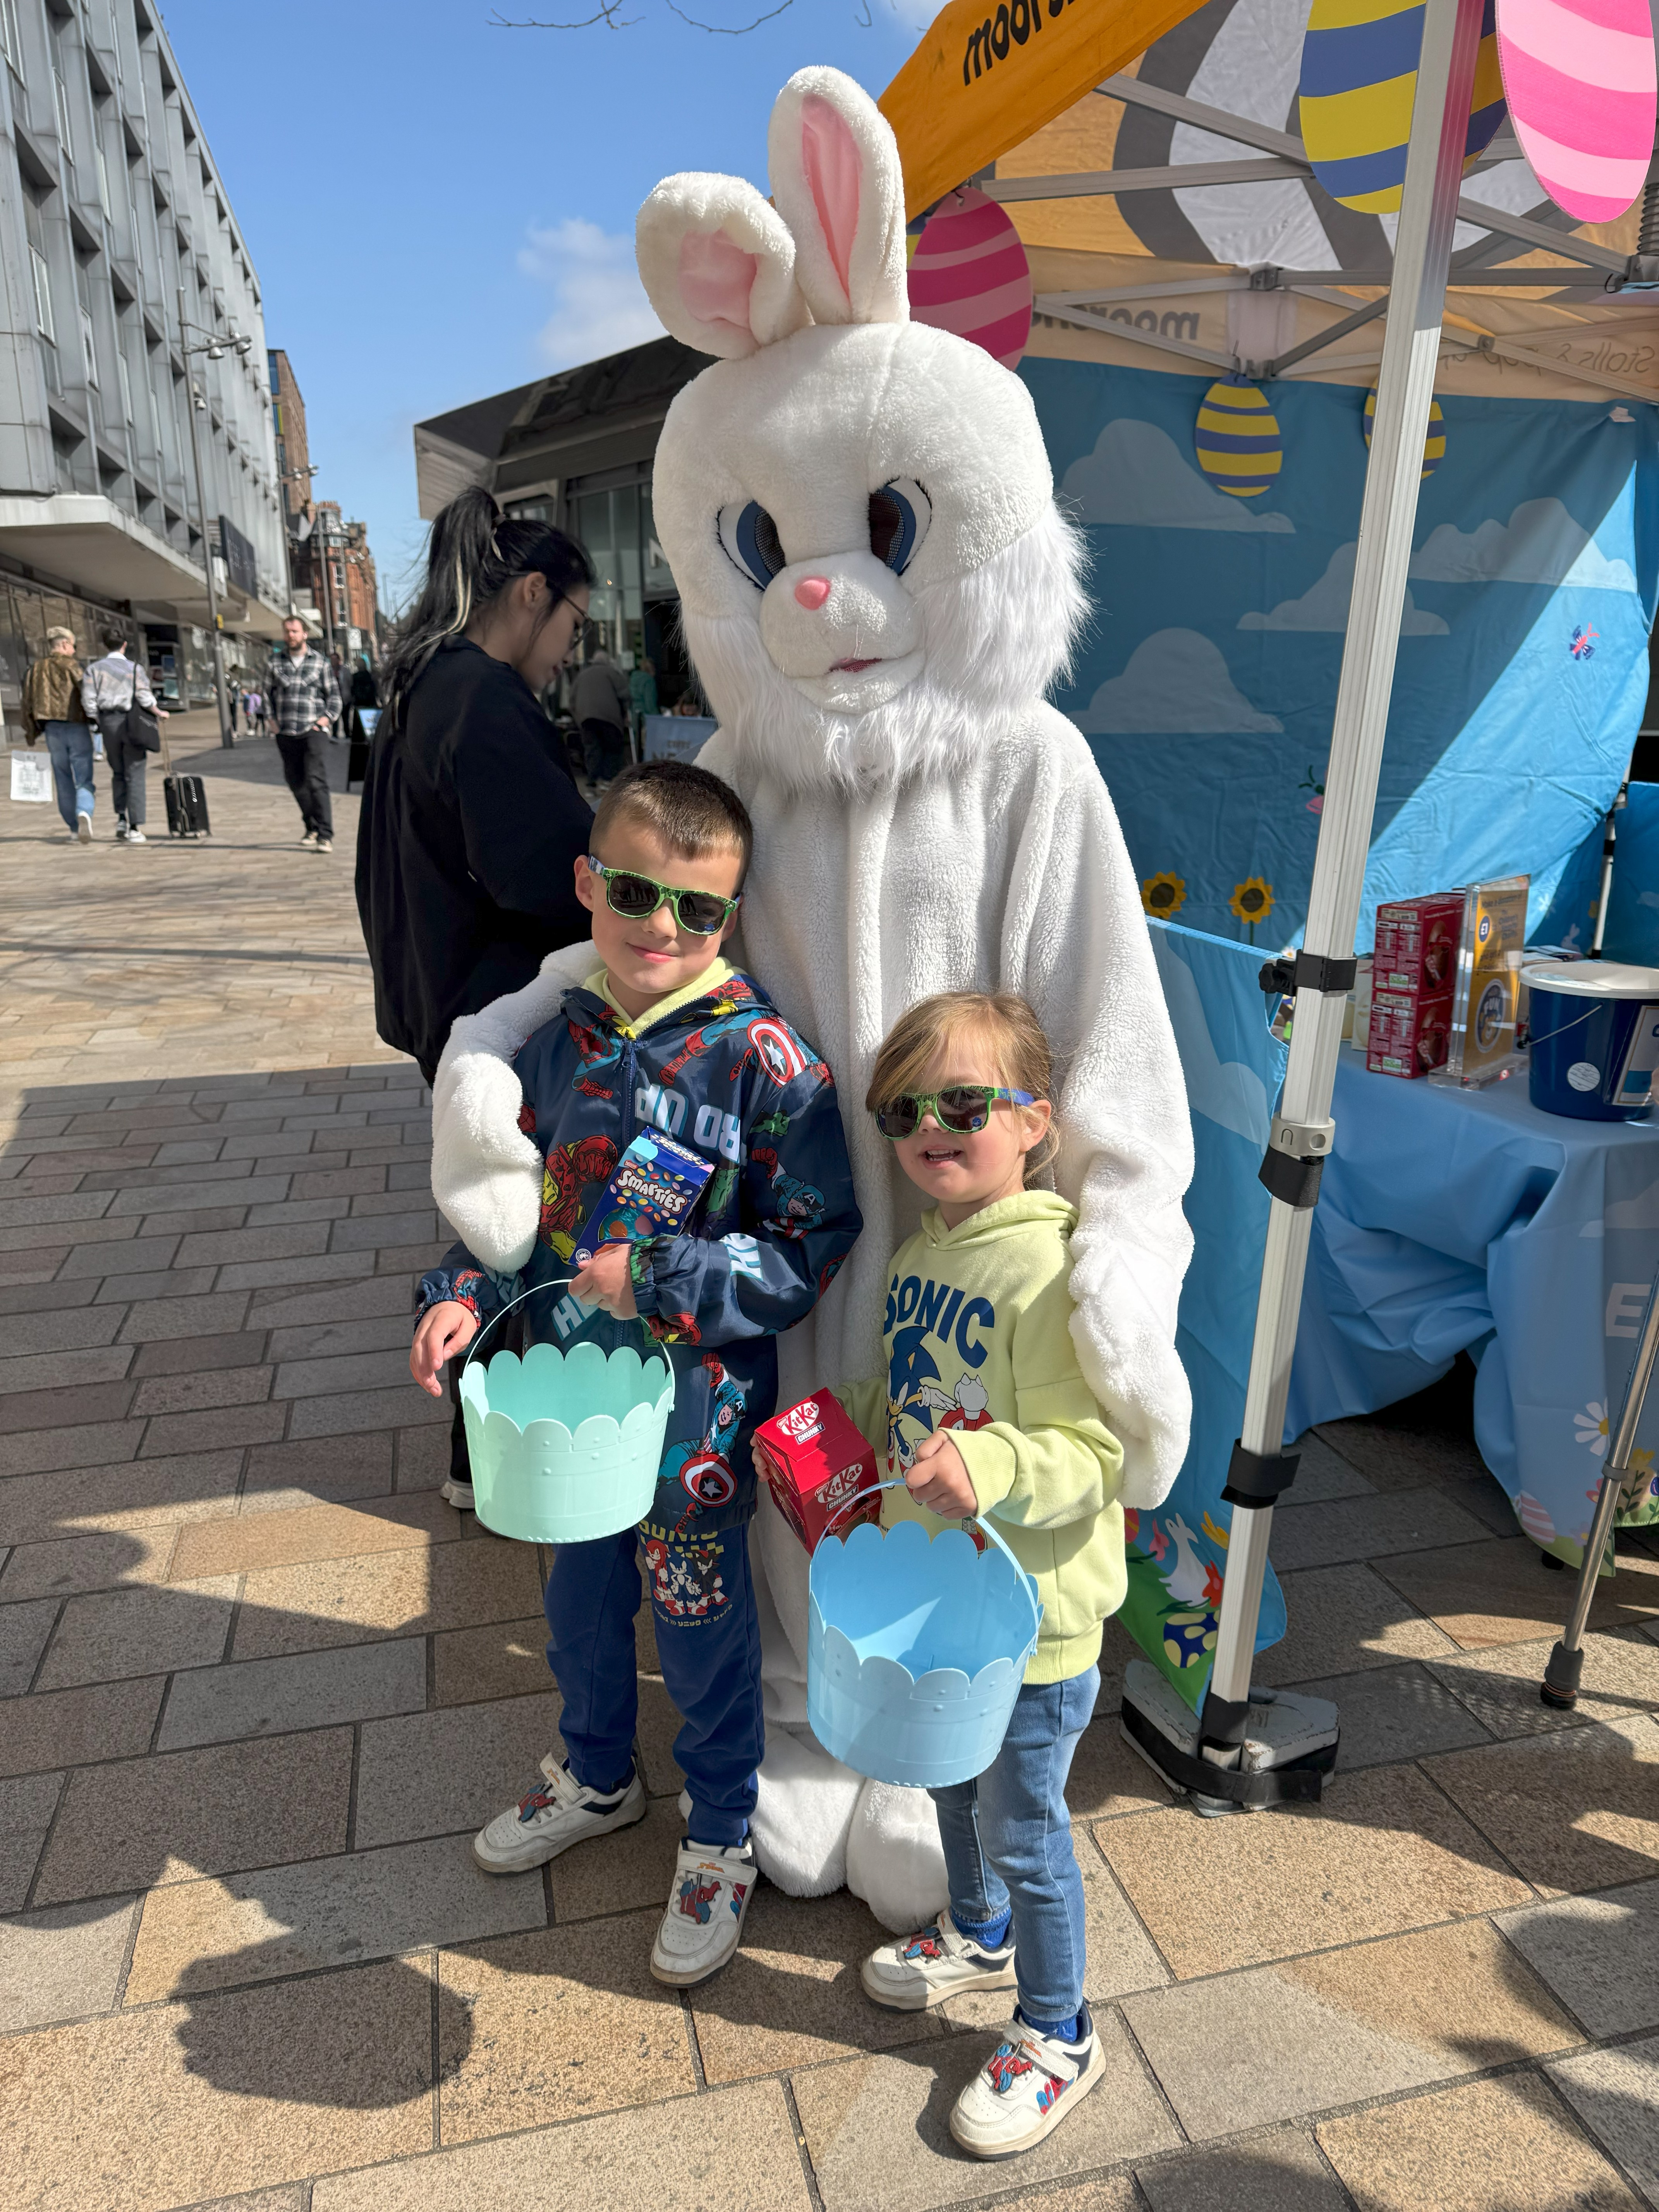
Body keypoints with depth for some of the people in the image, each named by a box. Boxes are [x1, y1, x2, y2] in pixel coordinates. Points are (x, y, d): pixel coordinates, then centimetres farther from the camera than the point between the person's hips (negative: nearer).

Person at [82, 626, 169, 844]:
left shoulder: (94, 669, 4)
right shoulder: (134, 668, -2)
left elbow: (88, 700, -3)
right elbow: (144, 696, -11)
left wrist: (97, 722, 10)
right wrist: (159, 713, 5)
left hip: (108, 722, 2)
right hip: (132, 722, -2)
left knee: (118, 773, 18)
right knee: (134, 775, -1)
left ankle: (121, 818, 7)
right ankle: (135, 828, -5)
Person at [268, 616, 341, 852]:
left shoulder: (320, 662, 5)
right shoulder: (276, 662, 10)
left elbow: (334, 695, 10)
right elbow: (267, 691, 21)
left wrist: (327, 718, -4)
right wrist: (272, 719, 10)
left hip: (313, 731, -4)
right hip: (286, 734, 4)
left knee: (317, 782, -16)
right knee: (297, 784, 9)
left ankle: (325, 835, -18)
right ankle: (312, 828, 25)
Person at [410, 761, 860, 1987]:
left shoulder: (763, 1056, -19)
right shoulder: (563, 1038, -1)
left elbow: (816, 1245, -18)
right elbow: (524, 1195, 11)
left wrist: (656, 1281, -23)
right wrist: (464, 1295, -4)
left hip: (696, 1412, -5)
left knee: (703, 1630, 14)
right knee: (580, 1601, 26)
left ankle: (721, 1840, 41)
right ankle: (598, 1776, 55)